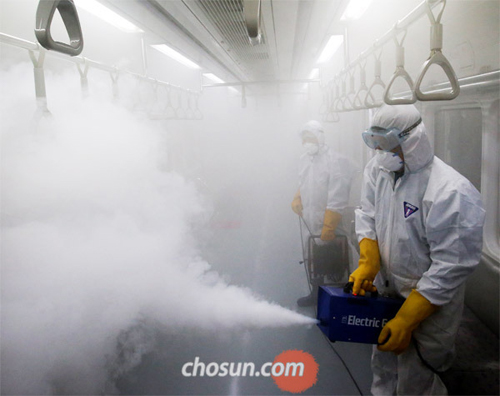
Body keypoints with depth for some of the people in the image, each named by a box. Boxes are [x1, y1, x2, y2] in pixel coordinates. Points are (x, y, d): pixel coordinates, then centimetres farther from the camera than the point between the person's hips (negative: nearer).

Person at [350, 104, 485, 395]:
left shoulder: (451, 193, -29)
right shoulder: (378, 169, -9)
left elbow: (451, 268, -26)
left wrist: (406, 321, -23)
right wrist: (367, 263, -15)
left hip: (428, 303, -6)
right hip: (385, 290, 6)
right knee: (383, 365, 28)